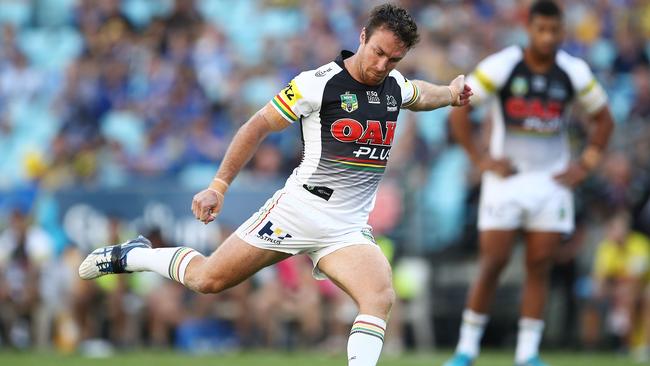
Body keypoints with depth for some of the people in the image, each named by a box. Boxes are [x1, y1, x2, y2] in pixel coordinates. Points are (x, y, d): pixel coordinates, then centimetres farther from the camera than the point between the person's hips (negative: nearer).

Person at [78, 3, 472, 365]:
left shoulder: (395, 85, 6)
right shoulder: (320, 83, -12)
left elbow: (419, 94, 33)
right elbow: (259, 126, -7)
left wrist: (451, 93, 13)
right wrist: (219, 185, -10)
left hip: (349, 228, 4)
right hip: (298, 211, -4)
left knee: (381, 297, -24)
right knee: (206, 279, 1)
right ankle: (132, 255, 28)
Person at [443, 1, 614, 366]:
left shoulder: (574, 72, -1)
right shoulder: (501, 66, -10)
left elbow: (603, 119, 12)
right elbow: (459, 109, -4)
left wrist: (584, 166, 4)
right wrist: (480, 159, -8)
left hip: (552, 182, 3)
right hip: (506, 176, -2)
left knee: (540, 267, 0)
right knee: (494, 261, -6)